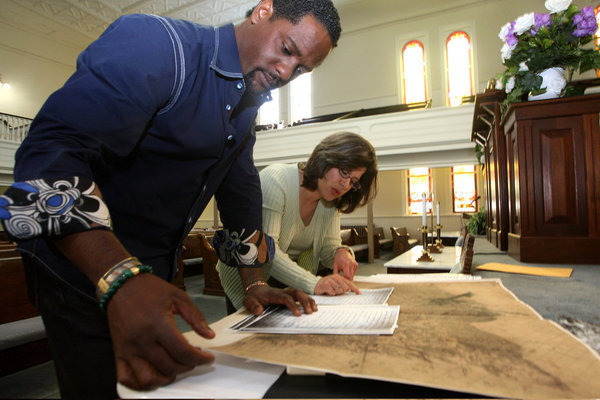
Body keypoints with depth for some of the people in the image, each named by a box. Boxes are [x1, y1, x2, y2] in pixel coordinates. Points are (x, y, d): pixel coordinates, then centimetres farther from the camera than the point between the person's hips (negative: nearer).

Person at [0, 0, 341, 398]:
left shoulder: (247, 106, 6)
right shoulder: (156, 43, -22)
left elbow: (241, 189, 7)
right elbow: (51, 148, -32)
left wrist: (255, 283, 3)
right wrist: (121, 278, -45)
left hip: (153, 273, 8)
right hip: (84, 269, -7)